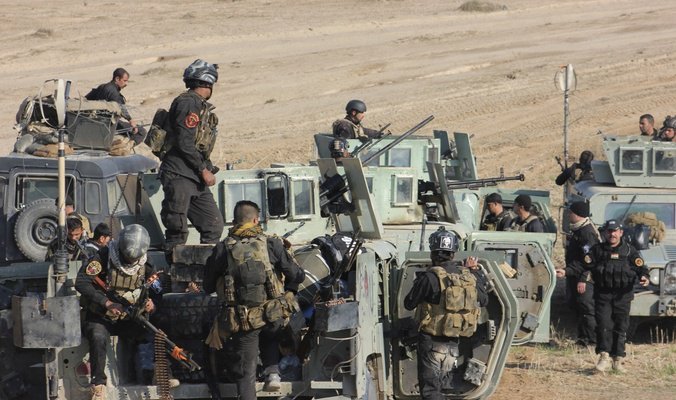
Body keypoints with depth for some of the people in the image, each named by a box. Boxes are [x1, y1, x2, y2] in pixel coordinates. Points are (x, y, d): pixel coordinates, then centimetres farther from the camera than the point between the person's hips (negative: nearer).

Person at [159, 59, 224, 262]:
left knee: (214, 225, 9)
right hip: (179, 176, -10)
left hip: (195, 178, 10)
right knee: (177, 230, -8)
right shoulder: (188, 103, -12)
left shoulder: (201, 106, 19)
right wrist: (204, 169, -13)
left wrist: (208, 169, 12)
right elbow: (184, 143, -18)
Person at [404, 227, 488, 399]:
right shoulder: (469, 276, -2)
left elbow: (409, 304, -8)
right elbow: (483, 301, 16)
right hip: (454, 344, 6)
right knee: (445, 385, 21)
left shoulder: (430, 277, -18)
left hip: (432, 341, -6)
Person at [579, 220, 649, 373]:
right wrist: (583, 280, -12)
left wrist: (643, 277, -19)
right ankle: (604, 357, -13)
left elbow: (640, 267, 3)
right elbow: (588, 267, 6)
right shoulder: (597, 250, 8)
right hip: (603, 295, 0)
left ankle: (618, 360, 12)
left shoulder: (629, 250, 6)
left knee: (621, 327, 4)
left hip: (623, 295, 0)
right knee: (604, 324, -12)